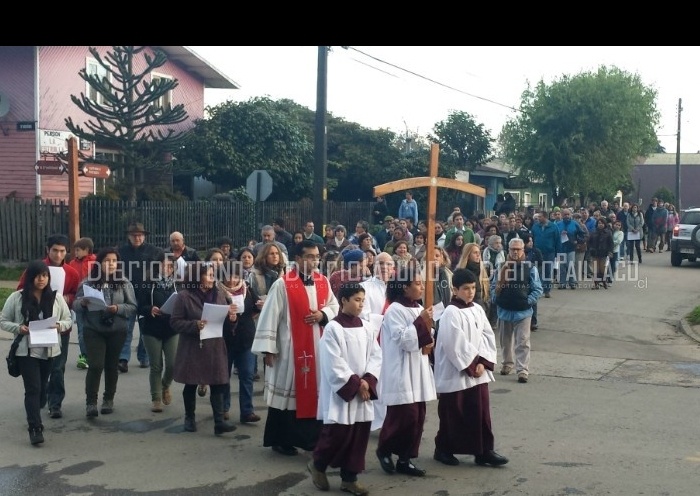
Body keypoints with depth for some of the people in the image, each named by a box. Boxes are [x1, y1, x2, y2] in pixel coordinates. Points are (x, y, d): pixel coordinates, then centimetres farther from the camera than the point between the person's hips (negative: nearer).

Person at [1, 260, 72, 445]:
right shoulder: (16, 297, -3)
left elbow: (69, 320, 8)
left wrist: (59, 325, -14)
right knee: (32, 389, -8)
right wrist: (18, 328, -16)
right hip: (26, 351, -3)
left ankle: (33, 417, 38)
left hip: (50, 351, 3)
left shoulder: (57, 297, 2)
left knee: (42, 387, 16)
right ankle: (35, 428, -8)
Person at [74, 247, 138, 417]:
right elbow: (75, 305, 0)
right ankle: (90, 402, 1)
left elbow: (133, 307, -2)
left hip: (117, 331, 1)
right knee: (96, 365, -10)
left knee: (112, 366, 11)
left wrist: (118, 308, -20)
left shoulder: (124, 283, -1)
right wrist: (82, 302, -21)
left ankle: (109, 400, 26)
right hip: (93, 330, -1)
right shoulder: (89, 282, -2)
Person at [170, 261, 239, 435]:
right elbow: (175, 322, -7)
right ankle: (189, 418, 26)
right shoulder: (184, 296, -6)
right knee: (191, 385, 10)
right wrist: (195, 325, -21)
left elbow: (227, 325, 11)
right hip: (192, 348, -3)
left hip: (215, 348, 3)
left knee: (218, 384, -4)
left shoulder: (220, 294, 6)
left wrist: (232, 319, -12)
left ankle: (219, 421, -3)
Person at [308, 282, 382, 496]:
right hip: (340, 393, -6)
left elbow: (376, 356, 6)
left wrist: (367, 381, -9)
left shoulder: (366, 328, 8)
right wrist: (355, 384, -14)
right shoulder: (333, 329, -10)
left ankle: (349, 478, 17)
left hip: (363, 392, 6)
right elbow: (334, 364, -14)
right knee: (338, 434, -5)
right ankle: (317, 464, 20)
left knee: (359, 436, 6)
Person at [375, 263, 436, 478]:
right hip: (401, 373, -8)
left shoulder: (419, 308, 11)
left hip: (418, 371, 8)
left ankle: (405, 459, 16)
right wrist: (421, 322, -19)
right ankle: (384, 449, 13)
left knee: (418, 416, 7)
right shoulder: (394, 310, -13)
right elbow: (402, 340, -19)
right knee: (405, 415, -9)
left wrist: (429, 342, -3)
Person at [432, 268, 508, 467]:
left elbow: (488, 337, 6)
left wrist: (483, 362, -6)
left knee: (481, 412, 7)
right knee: (453, 414, 5)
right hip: (455, 373, -6)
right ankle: (443, 450, 20)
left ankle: (484, 451, 14)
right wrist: (472, 365, -14)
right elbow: (455, 345, -19)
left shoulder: (478, 310, 7)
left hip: (478, 371, 6)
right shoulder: (450, 313, -14)